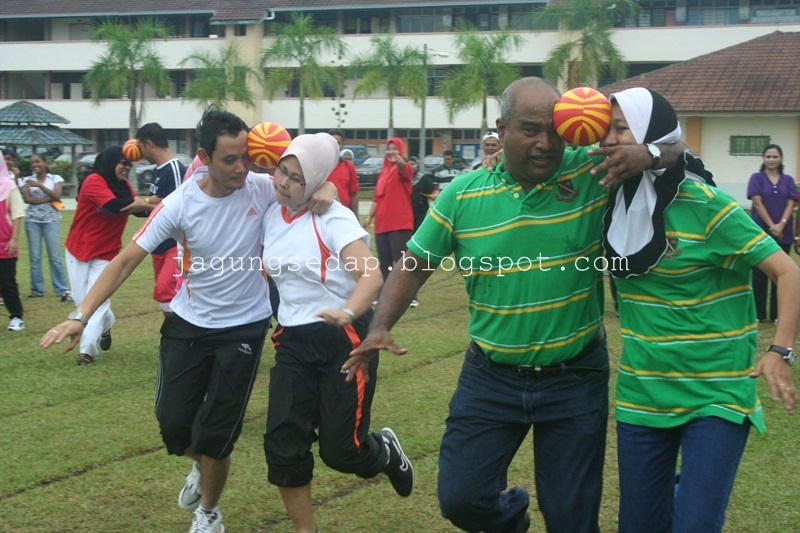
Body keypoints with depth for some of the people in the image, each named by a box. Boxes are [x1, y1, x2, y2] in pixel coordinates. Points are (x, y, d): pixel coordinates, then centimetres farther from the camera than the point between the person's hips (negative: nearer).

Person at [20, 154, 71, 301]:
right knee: (35, 257, 0)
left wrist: (39, 185, -13)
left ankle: (63, 290, -6)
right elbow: (27, 199, -6)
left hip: (51, 221, -1)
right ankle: (37, 289, 7)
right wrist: (49, 199, -11)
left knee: (55, 256, -7)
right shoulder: (28, 180, 8)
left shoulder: (55, 178, 6)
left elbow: (57, 195, -8)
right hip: (32, 221, 1)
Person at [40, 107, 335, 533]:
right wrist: (81, 316, -21)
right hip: (188, 324, 1)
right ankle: (202, 467, 43)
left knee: (215, 434, 1)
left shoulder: (261, 189, -15)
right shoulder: (180, 205, -16)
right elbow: (127, 260, -14)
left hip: (244, 327, -1)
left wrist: (324, 189, -26)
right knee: (173, 422, 6)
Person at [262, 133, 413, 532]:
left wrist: (347, 311, -45)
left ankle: (387, 452, 33)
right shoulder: (271, 215, 4)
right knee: (283, 445, -5)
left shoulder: (333, 218, -14)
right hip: (293, 341, 6)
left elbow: (371, 276, -26)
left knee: (340, 450, -3)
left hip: (344, 339, -5)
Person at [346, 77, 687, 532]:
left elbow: (676, 149, -6)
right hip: (490, 376, 2)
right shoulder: (462, 195, -4)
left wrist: (648, 155, -29)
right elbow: (416, 265, 5)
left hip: (574, 378, -1)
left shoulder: (593, 174, -11)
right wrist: (381, 327, -7)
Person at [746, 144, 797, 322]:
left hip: (783, 233, 2)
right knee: (760, 273, 2)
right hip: (761, 231, -2)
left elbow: (791, 204, 0)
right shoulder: (757, 178, 0)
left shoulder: (788, 180, 7)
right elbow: (757, 202, -8)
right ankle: (758, 313, 7)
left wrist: (781, 224, -16)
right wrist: (771, 226, -16)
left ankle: (777, 313, 11)